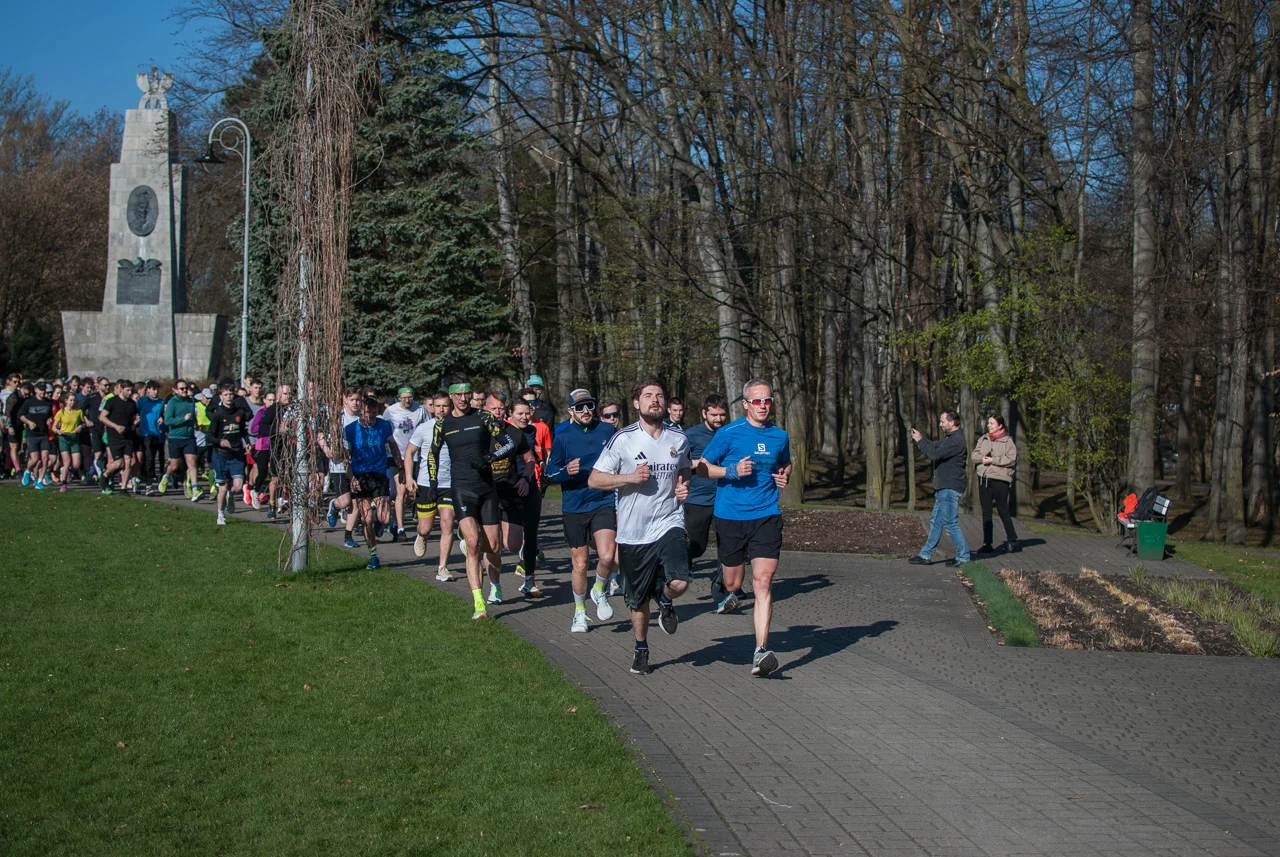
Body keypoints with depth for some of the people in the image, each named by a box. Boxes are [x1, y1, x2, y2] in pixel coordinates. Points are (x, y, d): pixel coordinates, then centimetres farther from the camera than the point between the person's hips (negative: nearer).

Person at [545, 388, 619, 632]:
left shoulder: (607, 431, 2)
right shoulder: (563, 436, -1)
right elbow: (550, 471, 2)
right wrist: (566, 471, -20)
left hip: (604, 504, 0)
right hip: (574, 508, 0)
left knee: (607, 557, -19)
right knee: (580, 563, 7)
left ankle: (600, 591, 12)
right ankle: (579, 611, 27)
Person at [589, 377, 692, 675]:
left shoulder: (679, 438, 6)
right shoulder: (623, 439, -5)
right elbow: (594, 479, -4)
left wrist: (684, 486, 2)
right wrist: (630, 477, -17)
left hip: (669, 524, 1)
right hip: (633, 531, -1)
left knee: (679, 583, -21)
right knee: (638, 601, 9)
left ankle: (665, 600, 16)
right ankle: (641, 649, 35)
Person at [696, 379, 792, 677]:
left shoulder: (780, 437, 7)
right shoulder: (729, 434, -4)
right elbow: (702, 468, 1)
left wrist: (784, 478, 6)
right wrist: (732, 471, -14)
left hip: (766, 516, 1)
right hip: (730, 517, -1)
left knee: (763, 582, -12)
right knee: (733, 584, 8)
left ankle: (760, 652, -16)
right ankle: (723, 592, 48)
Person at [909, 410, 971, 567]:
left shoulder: (957, 440, -18)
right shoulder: (949, 438, 16)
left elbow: (935, 453, -24)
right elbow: (934, 446, 21)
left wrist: (920, 441, -13)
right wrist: (920, 438, 5)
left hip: (950, 488, -11)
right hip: (943, 488, 11)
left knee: (950, 522, -6)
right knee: (935, 522, 12)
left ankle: (963, 556, 2)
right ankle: (925, 555, 16)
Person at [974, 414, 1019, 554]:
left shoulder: (1007, 441, -5)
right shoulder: (983, 439, 14)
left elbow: (1011, 459, -15)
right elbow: (975, 454, 9)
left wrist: (993, 460, -16)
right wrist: (982, 458, -12)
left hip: (1000, 479, -6)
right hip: (983, 479, 6)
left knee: (1003, 511, -1)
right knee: (986, 512, 8)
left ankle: (1012, 541, 10)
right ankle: (987, 544, 13)